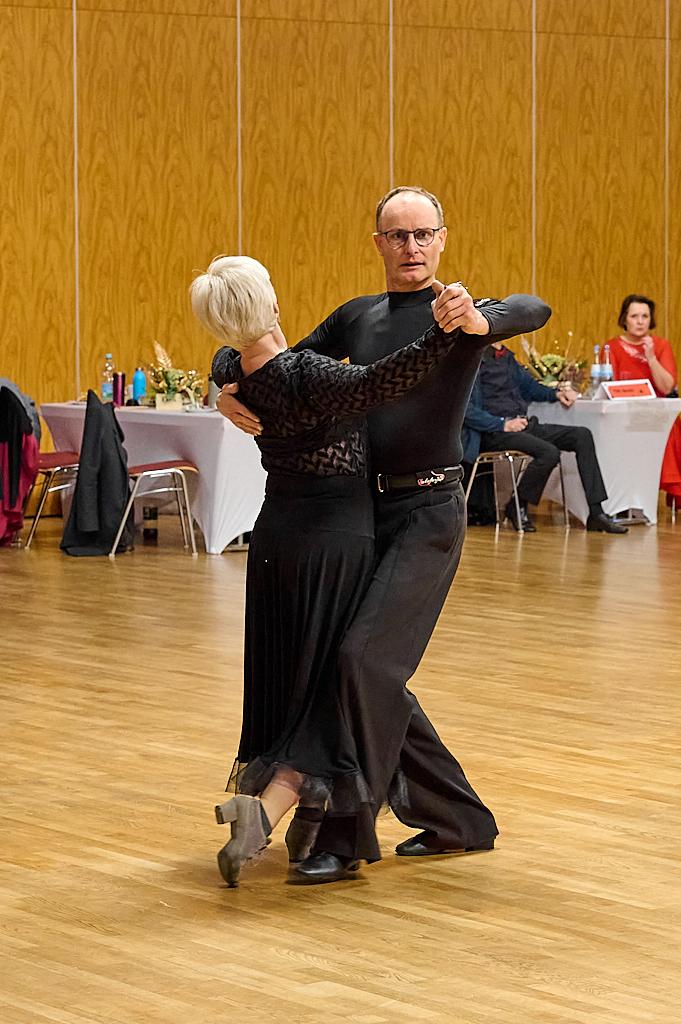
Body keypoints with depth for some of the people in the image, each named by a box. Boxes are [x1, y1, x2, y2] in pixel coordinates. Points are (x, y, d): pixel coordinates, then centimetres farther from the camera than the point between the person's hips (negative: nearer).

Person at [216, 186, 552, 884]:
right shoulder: (356, 318, 13)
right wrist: (228, 393, -6)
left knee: (367, 659, -18)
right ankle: (460, 820, 22)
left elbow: (536, 310, -23)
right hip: (361, 510, 7)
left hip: (427, 512, -7)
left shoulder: (459, 316, -5)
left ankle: (343, 833, -9)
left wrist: (481, 321, -45)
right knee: (376, 672, 9)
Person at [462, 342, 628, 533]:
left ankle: (596, 514, -8)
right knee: (549, 452, -31)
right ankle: (517, 508, -8)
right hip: (494, 433, -9)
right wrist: (503, 424, -23)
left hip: (523, 424, 9)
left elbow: (528, 386, 33)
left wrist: (556, 393, 14)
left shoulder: (507, 357, 19)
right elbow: (466, 409, -16)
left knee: (582, 435, -5)